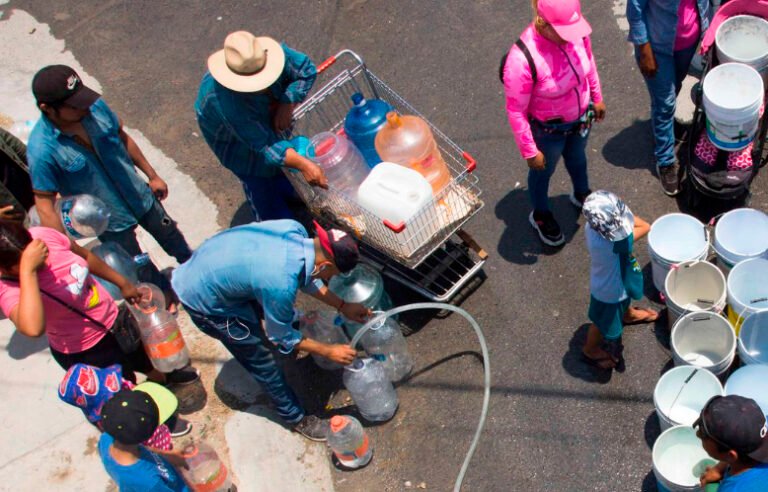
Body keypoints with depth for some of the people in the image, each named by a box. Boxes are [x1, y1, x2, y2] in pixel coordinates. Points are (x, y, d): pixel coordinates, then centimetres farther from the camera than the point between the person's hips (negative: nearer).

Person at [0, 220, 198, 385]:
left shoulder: (42, 235, -19)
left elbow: (85, 255, 2)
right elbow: (32, 329, -57)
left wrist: (123, 283, 11)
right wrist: (27, 269, -53)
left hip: (113, 318, 6)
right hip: (85, 353, -6)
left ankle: (164, 377, 64)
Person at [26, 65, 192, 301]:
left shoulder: (95, 106, -21)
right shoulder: (42, 149, -34)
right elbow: (45, 204, -25)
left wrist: (152, 175, 8)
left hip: (141, 196, 4)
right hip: (109, 223, -4)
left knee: (170, 236, 29)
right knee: (143, 272, 21)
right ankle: (166, 292, 51)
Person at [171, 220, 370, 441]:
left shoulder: (296, 230, -17)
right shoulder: (280, 285, -37)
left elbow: (306, 276, 4)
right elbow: (282, 337, -17)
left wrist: (342, 306, 3)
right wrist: (329, 352, -8)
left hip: (207, 266, 8)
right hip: (203, 300, -8)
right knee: (261, 362, 5)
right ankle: (296, 418, 26)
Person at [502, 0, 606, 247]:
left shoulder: (577, 31, -23)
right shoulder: (522, 59, -40)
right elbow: (516, 111, -27)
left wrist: (597, 98, 14)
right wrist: (529, 151, -18)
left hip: (580, 117, 5)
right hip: (548, 130, -5)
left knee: (577, 157, 34)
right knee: (543, 172, 25)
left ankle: (581, 194, 66)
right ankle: (540, 215, 55)